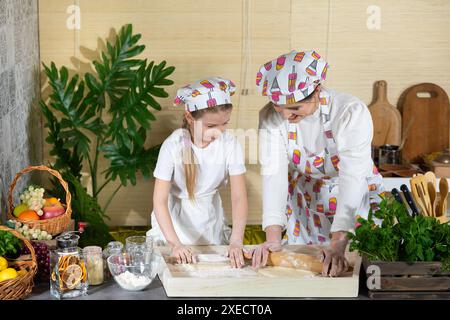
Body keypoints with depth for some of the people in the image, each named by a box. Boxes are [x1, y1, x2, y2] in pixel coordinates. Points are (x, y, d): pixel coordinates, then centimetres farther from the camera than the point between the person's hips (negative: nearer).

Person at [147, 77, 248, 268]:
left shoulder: (230, 144, -19)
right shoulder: (173, 146, -25)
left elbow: (239, 197, -21)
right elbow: (160, 200, -26)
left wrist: (236, 241, -35)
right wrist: (175, 243, -37)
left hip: (210, 220, 2)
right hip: (175, 221, -2)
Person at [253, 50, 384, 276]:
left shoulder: (352, 112, -29)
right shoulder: (270, 117, -19)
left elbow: (352, 179, -36)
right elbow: (273, 173, -26)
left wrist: (338, 244, -44)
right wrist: (273, 237, -37)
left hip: (356, 198, -2)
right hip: (304, 201, 3)